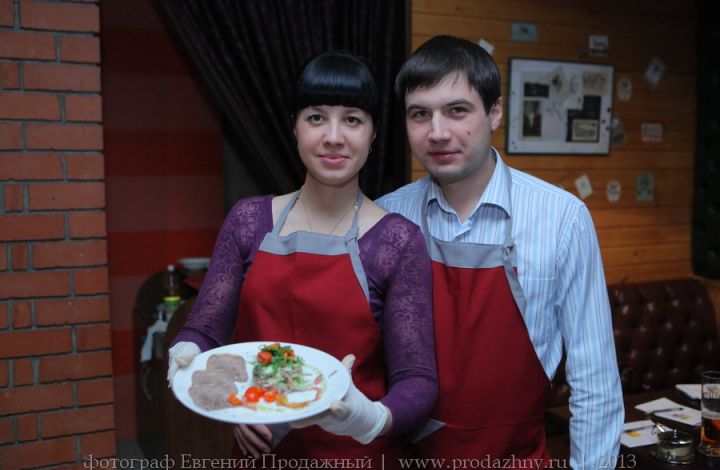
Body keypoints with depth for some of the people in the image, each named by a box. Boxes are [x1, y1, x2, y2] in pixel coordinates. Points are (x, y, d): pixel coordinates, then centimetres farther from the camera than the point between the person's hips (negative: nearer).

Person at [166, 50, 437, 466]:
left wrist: (372, 418, -32)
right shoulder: (249, 220, -4)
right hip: (256, 448, 3)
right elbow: (202, 332, -1)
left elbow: (416, 380, -13)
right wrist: (188, 357, -22)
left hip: (355, 453, -2)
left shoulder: (398, 241, -13)